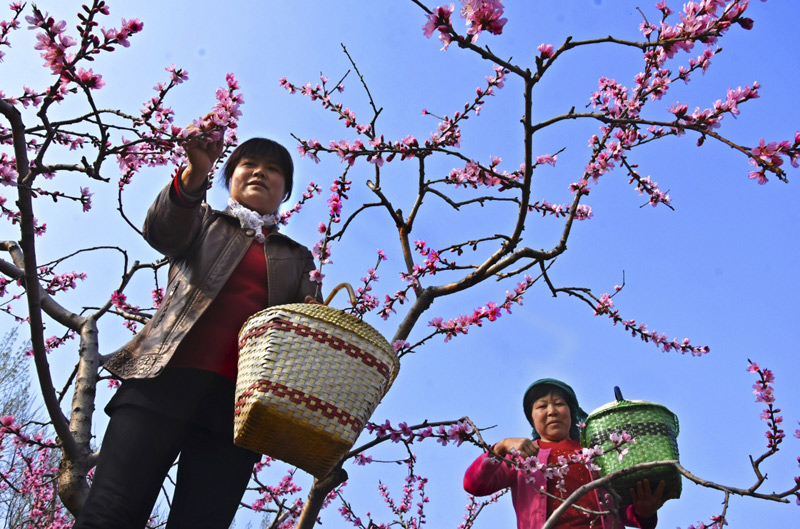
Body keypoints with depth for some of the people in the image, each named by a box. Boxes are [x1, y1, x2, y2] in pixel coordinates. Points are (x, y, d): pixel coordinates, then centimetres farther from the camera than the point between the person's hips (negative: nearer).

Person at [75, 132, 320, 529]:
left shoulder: (297, 258, 26)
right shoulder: (204, 222, 22)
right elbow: (161, 230, -1)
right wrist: (194, 174, -22)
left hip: (240, 398, 1)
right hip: (167, 379, -1)